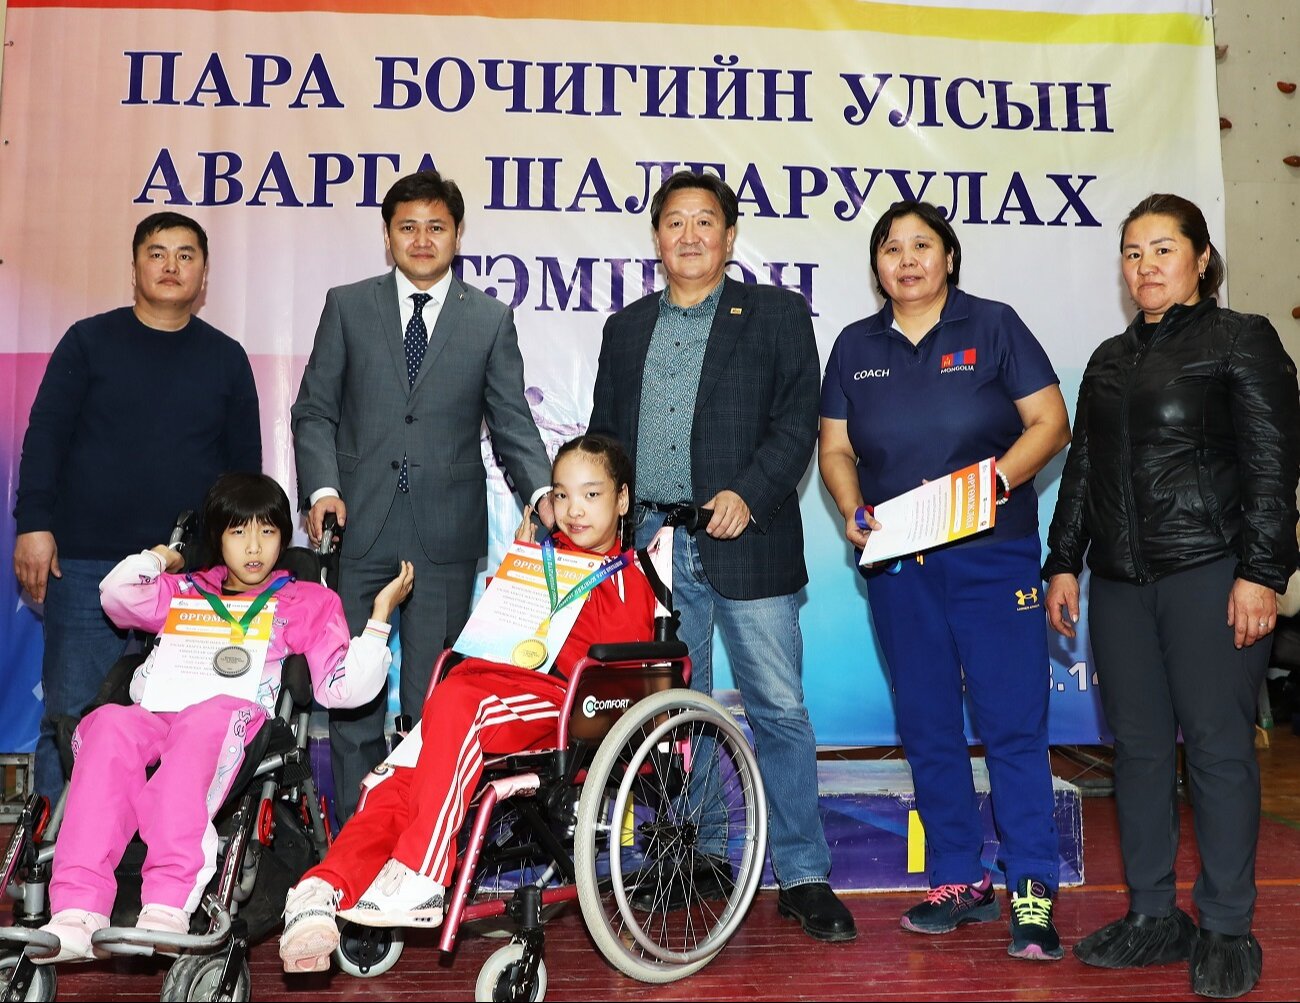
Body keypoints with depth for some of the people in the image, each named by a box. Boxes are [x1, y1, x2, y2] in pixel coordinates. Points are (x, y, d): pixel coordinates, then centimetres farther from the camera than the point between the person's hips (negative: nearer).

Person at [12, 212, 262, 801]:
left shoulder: (226, 357, 11)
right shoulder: (90, 341, 6)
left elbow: (245, 461, 14)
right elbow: (45, 435, 3)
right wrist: (34, 523, -6)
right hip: (86, 561, -1)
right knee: (74, 714, 0)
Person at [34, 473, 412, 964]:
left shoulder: (305, 602, 23)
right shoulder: (186, 592, 34)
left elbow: (343, 687, 10)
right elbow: (117, 595, 15)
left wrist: (381, 613, 5)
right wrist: (158, 559, 29)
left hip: (232, 717, -3)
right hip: (153, 714, 3)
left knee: (209, 719, -40)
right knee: (110, 723, -34)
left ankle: (168, 905, -50)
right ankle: (77, 912, -42)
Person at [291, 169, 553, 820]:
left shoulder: (491, 319, 9)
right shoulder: (347, 306, 10)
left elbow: (511, 421, 5)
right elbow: (314, 409, 7)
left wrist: (541, 490, -12)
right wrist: (322, 487, -9)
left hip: (445, 532, 0)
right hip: (358, 524, 1)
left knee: (434, 694, 5)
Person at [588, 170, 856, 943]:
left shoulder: (777, 314, 6)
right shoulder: (626, 328, 19)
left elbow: (798, 422, -3)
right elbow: (605, 434, 19)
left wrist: (748, 493, -16)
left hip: (746, 540, -4)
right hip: (652, 545, 4)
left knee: (779, 710, -2)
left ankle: (804, 877, 10)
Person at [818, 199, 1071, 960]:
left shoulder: (994, 326, 2)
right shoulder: (856, 347, 11)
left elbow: (1050, 422, -2)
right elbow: (836, 447, 11)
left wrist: (998, 478, -19)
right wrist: (853, 511, -8)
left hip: (993, 555, -3)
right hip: (897, 562, 4)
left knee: (1013, 722, -5)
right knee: (928, 727, 9)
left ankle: (1032, 892, 5)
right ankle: (959, 882, 22)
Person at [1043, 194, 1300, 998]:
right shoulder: (1110, 359, 18)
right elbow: (1083, 470, 18)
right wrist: (1064, 563, 13)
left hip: (1210, 573, -5)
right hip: (1122, 579, 6)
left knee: (1218, 746, -1)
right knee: (1139, 747, 8)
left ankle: (1228, 931, 11)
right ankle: (1154, 917, 19)